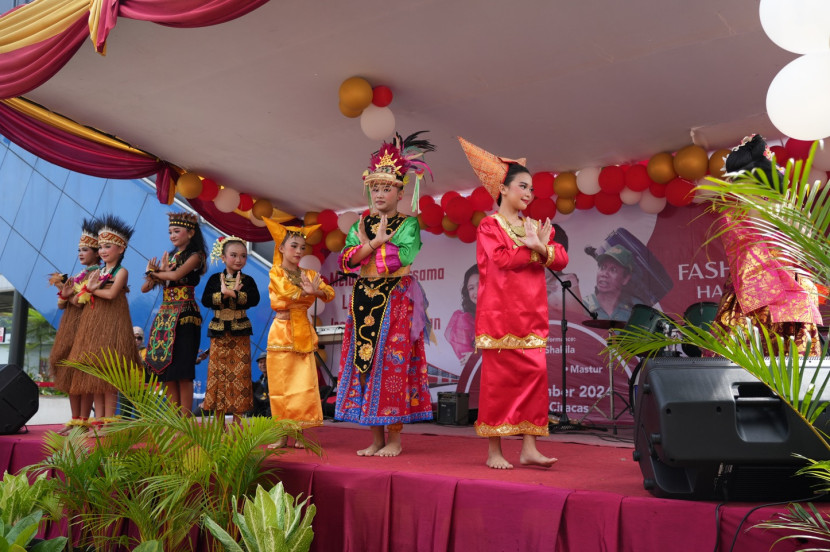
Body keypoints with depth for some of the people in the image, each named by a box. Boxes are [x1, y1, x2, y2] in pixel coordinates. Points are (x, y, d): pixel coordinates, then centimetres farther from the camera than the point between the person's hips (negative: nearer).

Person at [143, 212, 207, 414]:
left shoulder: (195, 256, -1)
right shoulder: (168, 256, 17)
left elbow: (176, 275, -20)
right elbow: (145, 287, 11)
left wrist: (154, 272, -2)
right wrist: (158, 272, -8)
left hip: (184, 316, -7)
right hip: (165, 315, 7)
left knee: (182, 370, -8)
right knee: (165, 370, 4)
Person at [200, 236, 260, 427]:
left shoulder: (247, 280, 2)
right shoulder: (215, 279, 4)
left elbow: (254, 299, -15)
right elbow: (205, 300, -9)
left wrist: (234, 293, -24)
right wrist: (223, 294, -20)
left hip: (240, 334, -1)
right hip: (219, 333, 1)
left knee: (239, 375, -1)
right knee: (218, 374, 3)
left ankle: (237, 422, 8)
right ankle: (219, 423, 14)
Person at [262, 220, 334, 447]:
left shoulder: (309, 274, 13)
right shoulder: (276, 272, 1)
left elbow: (329, 293, -1)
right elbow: (287, 291, -18)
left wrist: (315, 290, -20)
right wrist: (310, 292, -10)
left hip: (304, 333, 4)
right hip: (282, 332, -4)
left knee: (304, 384, -1)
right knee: (281, 385, -2)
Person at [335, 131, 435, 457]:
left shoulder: (408, 225, 2)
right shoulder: (361, 225, 15)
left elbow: (404, 256, -14)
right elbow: (345, 260, 2)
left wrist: (367, 247, -6)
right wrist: (376, 242, -11)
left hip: (396, 300, -4)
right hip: (363, 301, 5)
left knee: (393, 362, -6)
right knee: (364, 359, 3)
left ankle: (394, 437, 3)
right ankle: (376, 437, 12)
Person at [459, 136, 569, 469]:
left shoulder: (537, 227, 18)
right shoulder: (489, 225, 1)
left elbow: (561, 260, 6)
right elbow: (501, 259, -16)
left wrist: (541, 246, -13)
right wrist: (536, 251, -6)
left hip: (531, 314, 6)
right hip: (500, 312, -6)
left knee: (534, 374, 1)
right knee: (498, 377, -4)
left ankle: (529, 448, 6)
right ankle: (494, 450, 4)